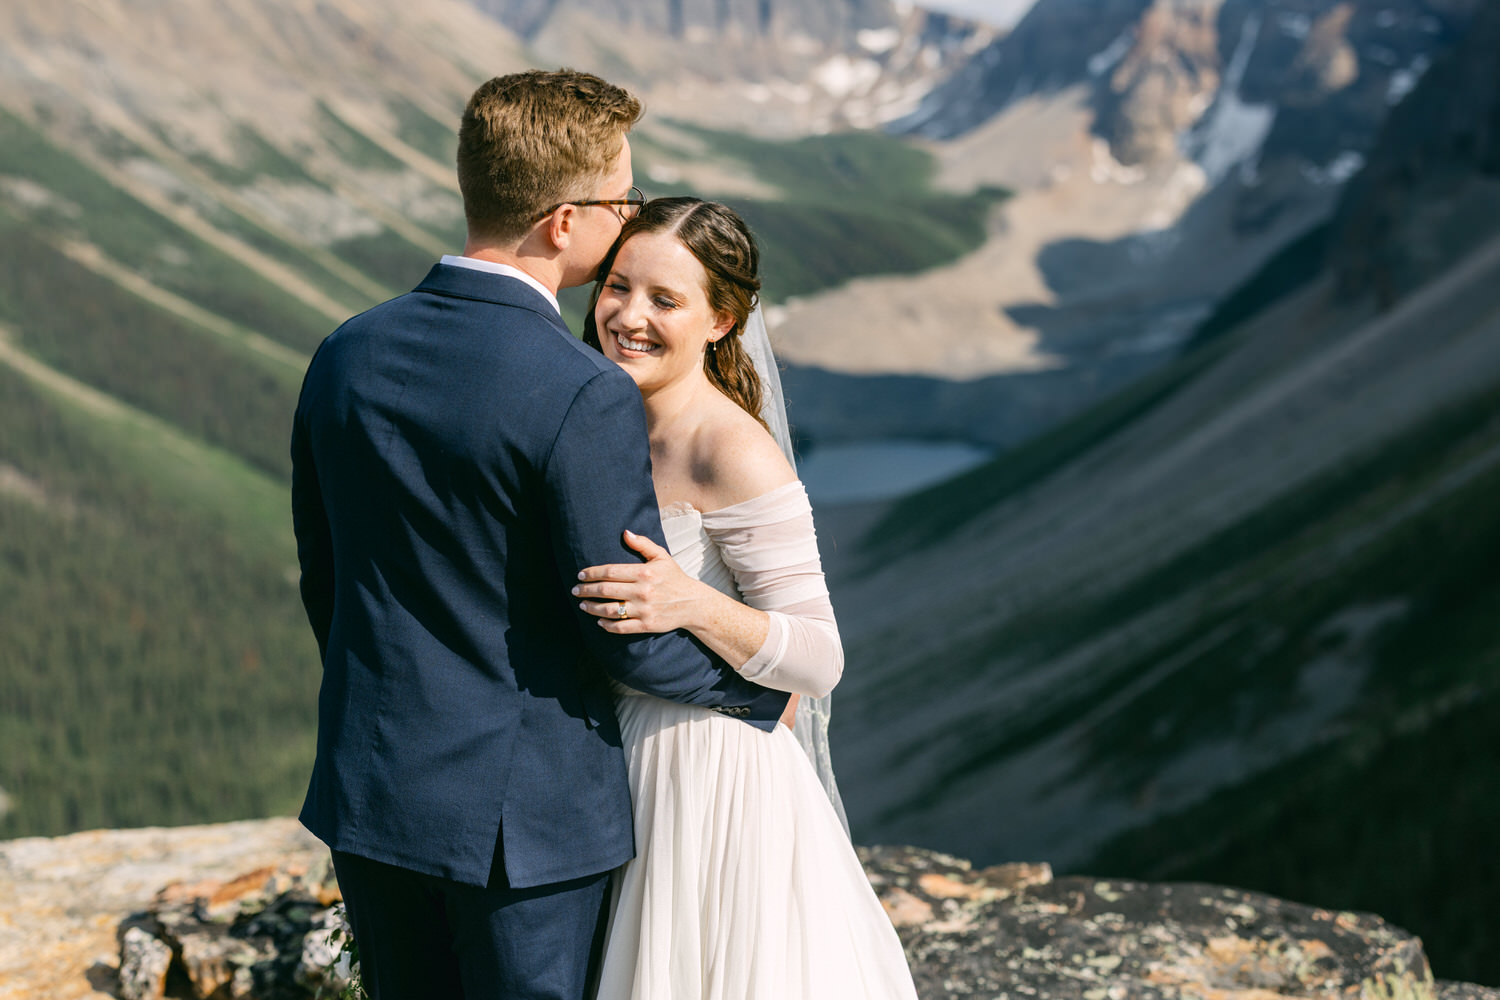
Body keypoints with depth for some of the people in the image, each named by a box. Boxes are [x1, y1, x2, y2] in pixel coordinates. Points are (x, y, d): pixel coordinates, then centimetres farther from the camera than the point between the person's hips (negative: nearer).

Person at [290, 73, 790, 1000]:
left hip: (371, 790, 6)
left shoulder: (347, 354, -2)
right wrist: (767, 688, 2)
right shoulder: (586, 398, -23)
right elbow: (636, 636, -17)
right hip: (527, 809, -6)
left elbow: (324, 583, 8)